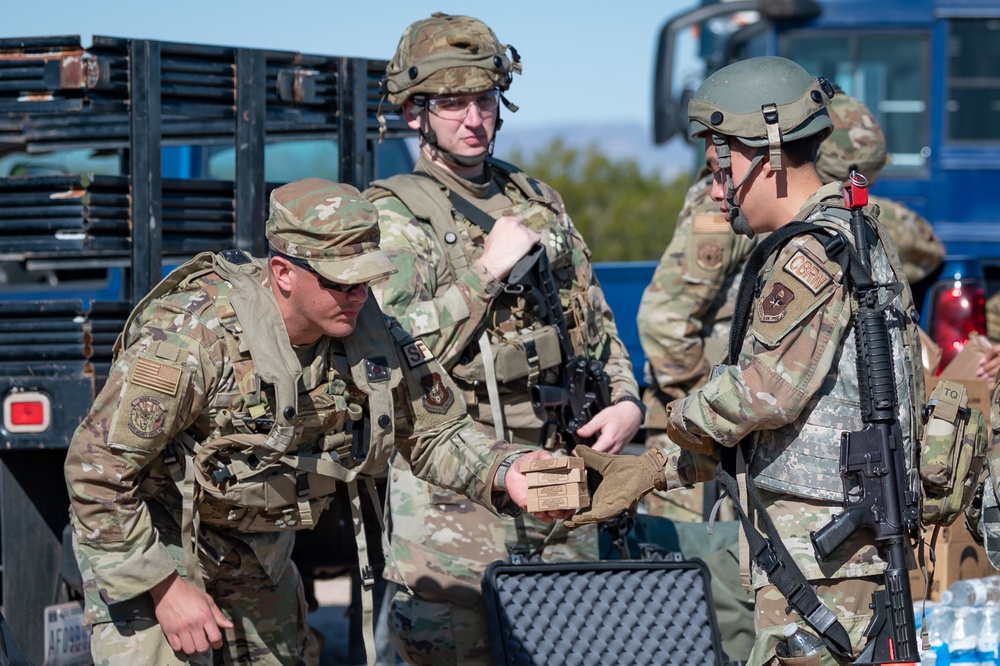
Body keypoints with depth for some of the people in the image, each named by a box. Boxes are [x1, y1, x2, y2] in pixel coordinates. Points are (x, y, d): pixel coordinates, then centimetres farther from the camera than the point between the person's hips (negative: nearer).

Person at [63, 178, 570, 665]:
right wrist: (163, 588, -24)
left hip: (259, 560, 6)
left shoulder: (368, 331, -12)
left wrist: (505, 474, -19)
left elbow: (434, 432, 2)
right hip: (149, 553, -6)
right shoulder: (191, 335, -31)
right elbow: (96, 468, -26)